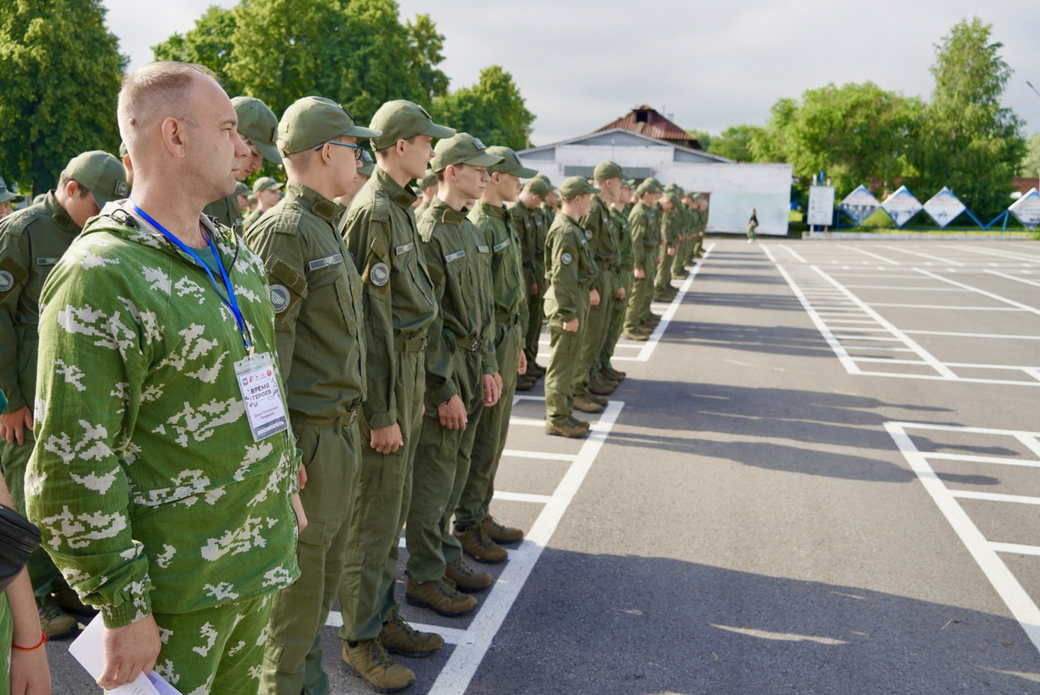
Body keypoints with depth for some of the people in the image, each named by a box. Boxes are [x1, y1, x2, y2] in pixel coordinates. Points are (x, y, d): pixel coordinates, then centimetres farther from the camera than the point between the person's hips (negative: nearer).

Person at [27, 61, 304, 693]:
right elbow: (73, 470, -19)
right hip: (178, 587, -7)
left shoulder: (238, 256, 8)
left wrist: (287, 485, 18)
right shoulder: (99, 277, -18)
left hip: (260, 557, 8)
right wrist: (123, 609, -16)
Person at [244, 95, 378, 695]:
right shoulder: (283, 231, -16)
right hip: (309, 437, -10)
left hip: (341, 429, 10)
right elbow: (265, 347, -21)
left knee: (326, 571, 20)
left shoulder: (327, 227, 15)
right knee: (297, 578, 4)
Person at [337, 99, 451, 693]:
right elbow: (372, 320, -20)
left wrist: (416, 390, 17)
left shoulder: (398, 208, 13)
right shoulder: (374, 211, -17)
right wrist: (381, 413, -20)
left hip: (409, 374, 10)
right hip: (386, 382, -10)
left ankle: (384, 617, 32)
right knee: (374, 516, 2)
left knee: (393, 509, 18)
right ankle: (360, 638, 18)